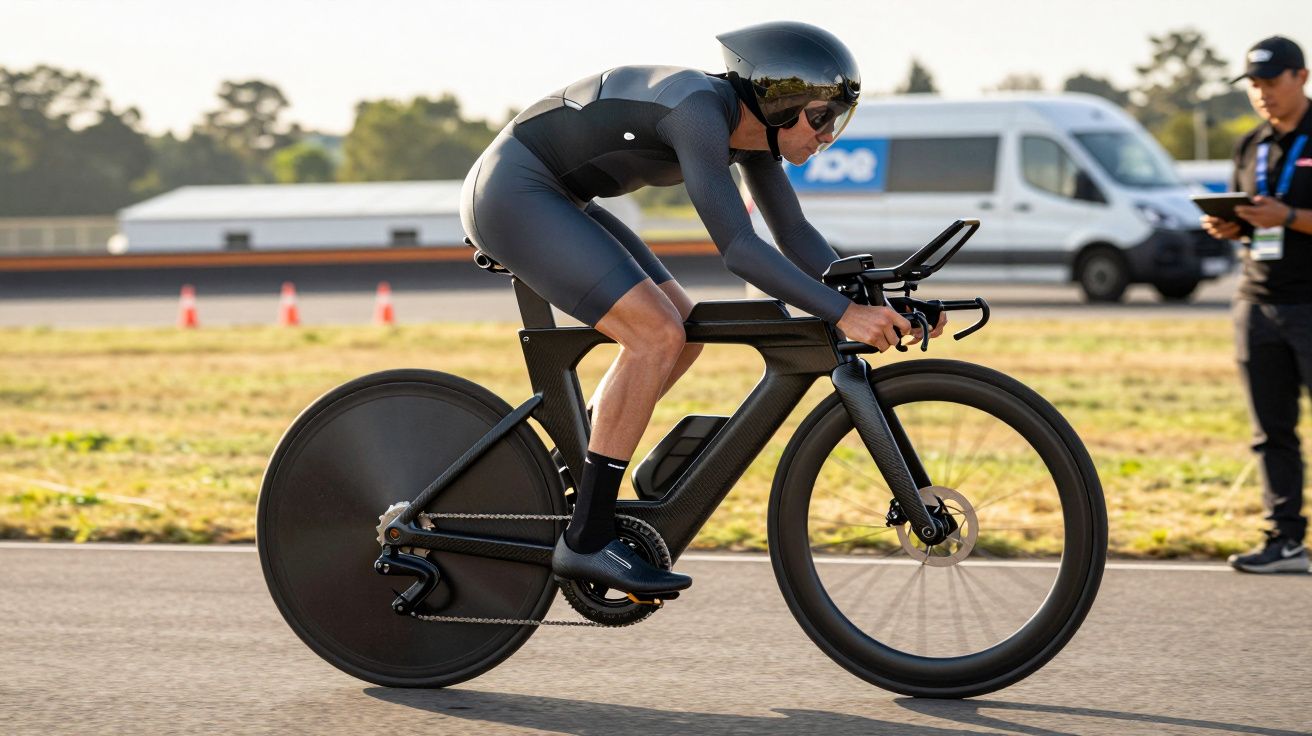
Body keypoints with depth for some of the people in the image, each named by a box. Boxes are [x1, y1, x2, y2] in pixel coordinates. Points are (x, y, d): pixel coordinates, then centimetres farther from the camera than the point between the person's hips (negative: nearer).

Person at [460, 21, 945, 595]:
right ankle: (587, 539, -14)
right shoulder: (699, 108, -25)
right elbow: (738, 246, -31)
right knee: (657, 335, -19)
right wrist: (842, 315, -33)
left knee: (682, 330, 9)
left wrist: (875, 304, -4)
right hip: (512, 194, -10)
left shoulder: (752, 126, 3)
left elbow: (794, 236, 9)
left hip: (552, 200, 10)